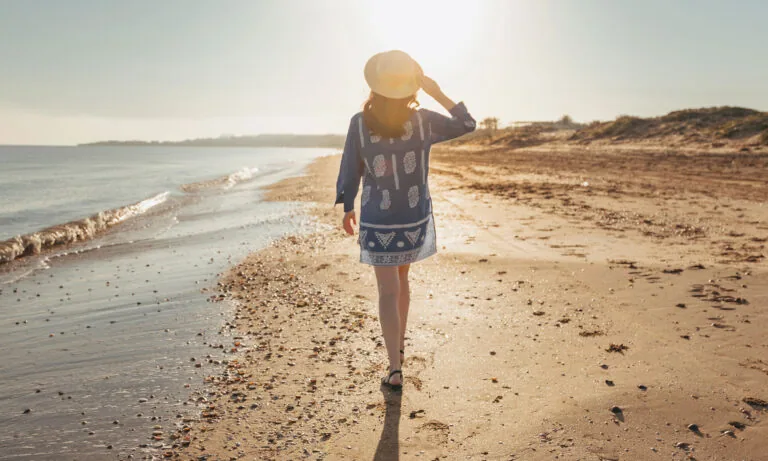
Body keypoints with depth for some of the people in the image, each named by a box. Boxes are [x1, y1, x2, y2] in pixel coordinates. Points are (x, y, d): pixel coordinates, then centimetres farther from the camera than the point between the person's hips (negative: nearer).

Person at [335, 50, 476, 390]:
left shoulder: (359, 123, -10)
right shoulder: (423, 121, -8)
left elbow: (350, 172, -4)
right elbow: (467, 124, 5)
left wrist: (347, 208, 11)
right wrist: (437, 93, 5)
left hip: (377, 220, -2)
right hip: (415, 218, 2)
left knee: (388, 291, 3)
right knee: (400, 278, 24)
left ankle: (395, 369, -2)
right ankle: (399, 344, 39)